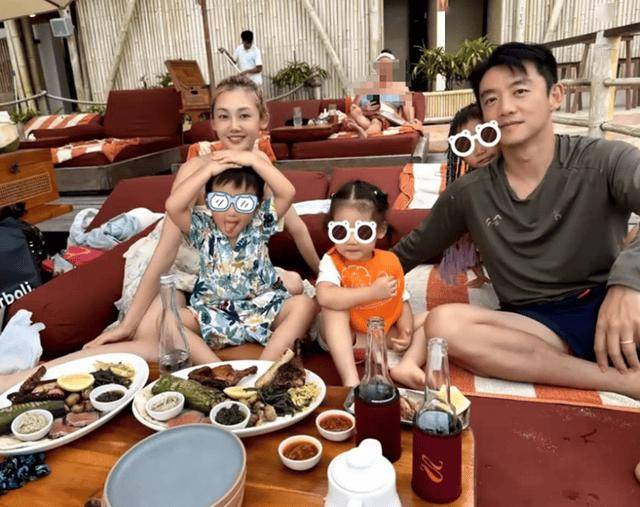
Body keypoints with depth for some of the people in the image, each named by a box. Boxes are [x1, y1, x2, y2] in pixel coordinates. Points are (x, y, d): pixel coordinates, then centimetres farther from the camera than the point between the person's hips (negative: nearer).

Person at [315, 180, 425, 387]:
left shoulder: (390, 262, -6)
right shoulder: (332, 261, -18)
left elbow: (402, 302, 2)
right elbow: (324, 297, -38)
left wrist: (405, 332, -19)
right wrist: (373, 292, -35)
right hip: (343, 339, -3)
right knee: (333, 308, -34)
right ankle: (350, 379, -41)